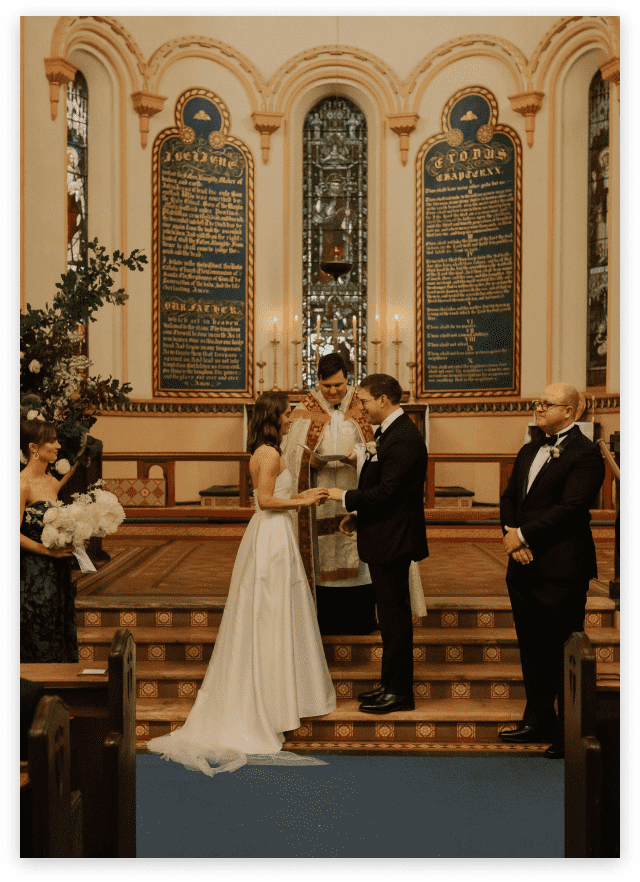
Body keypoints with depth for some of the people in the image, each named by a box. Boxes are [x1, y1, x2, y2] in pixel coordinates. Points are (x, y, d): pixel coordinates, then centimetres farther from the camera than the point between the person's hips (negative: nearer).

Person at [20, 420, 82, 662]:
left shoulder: (52, 481, 9)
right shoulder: (23, 484, -15)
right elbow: (15, 533, -18)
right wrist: (48, 550, -17)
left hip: (58, 573, 8)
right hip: (34, 572, -8)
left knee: (59, 639, 13)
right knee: (36, 644, 1)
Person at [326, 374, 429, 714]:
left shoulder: (403, 438, -19)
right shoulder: (393, 432, 15)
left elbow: (386, 492, -24)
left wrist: (345, 497, -12)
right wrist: (358, 516, 12)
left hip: (393, 541, -11)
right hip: (385, 538, 11)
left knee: (394, 615, -1)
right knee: (391, 614, 16)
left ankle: (399, 692, 9)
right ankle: (391, 684, 27)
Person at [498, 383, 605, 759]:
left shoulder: (585, 453, -10)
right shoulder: (530, 451, 16)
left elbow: (571, 507, -19)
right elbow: (510, 498, 14)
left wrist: (523, 535, -14)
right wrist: (512, 536, -4)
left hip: (562, 570, -8)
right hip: (525, 565, 8)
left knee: (564, 652, 0)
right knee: (532, 647, 16)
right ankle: (539, 721, 30)